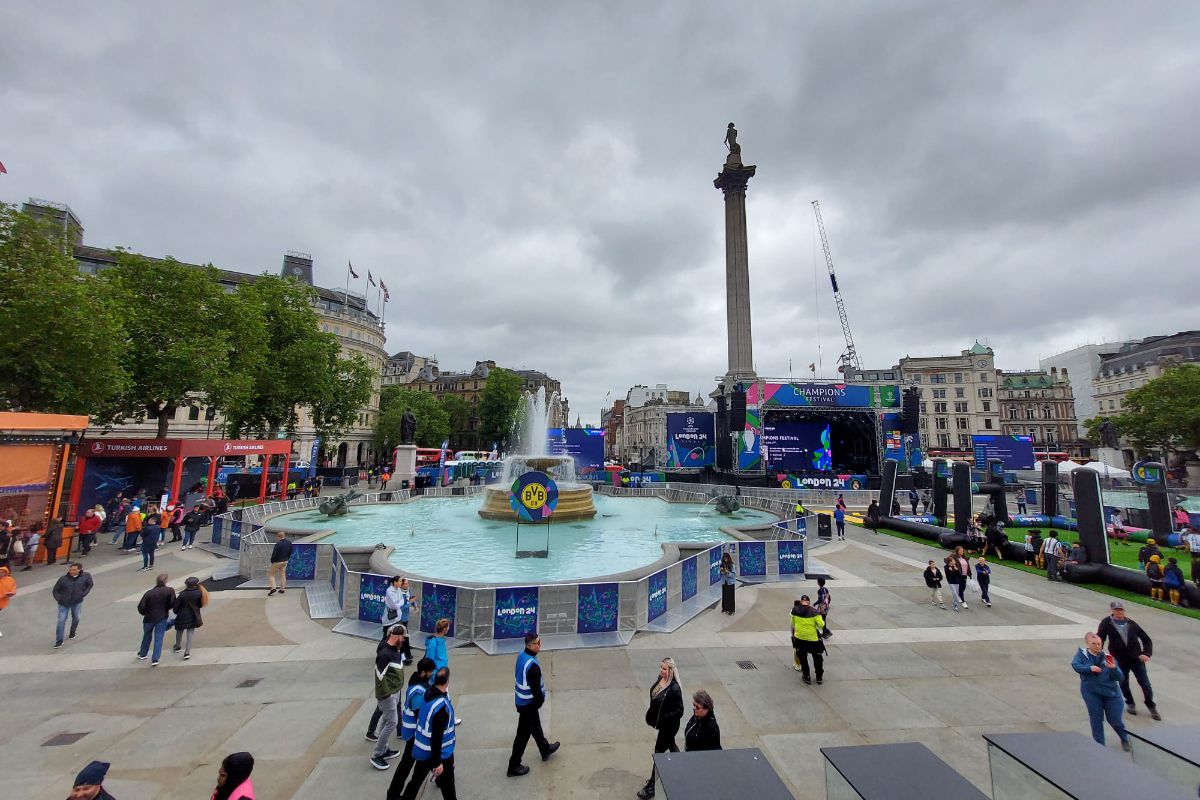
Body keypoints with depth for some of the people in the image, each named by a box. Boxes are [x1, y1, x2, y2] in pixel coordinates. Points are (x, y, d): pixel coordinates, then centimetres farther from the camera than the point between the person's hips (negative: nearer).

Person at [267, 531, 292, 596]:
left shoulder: (278, 544, -25)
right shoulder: (289, 543, -3)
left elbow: (274, 554, -21)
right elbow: (290, 552, 6)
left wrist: (272, 561, -3)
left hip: (277, 562, -7)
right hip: (285, 561, 7)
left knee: (271, 574, 10)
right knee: (282, 575, 16)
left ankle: (273, 588, 0)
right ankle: (282, 589, 20)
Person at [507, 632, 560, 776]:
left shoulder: (521, 655, -8)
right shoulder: (532, 665, -35)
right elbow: (535, 688, -26)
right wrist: (541, 700, -5)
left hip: (522, 699, 9)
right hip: (529, 704, -9)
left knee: (535, 726, 27)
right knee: (523, 734, 10)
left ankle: (545, 750, 49)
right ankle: (514, 767, 27)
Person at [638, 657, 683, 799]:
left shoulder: (674, 689, -32)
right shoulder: (660, 679, -9)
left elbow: (679, 711, -24)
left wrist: (664, 720, -28)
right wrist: (651, 715, 10)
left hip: (669, 726, -7)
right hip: (660, 723, 7)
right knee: (671, 745, 27)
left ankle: (651, 787, 26)